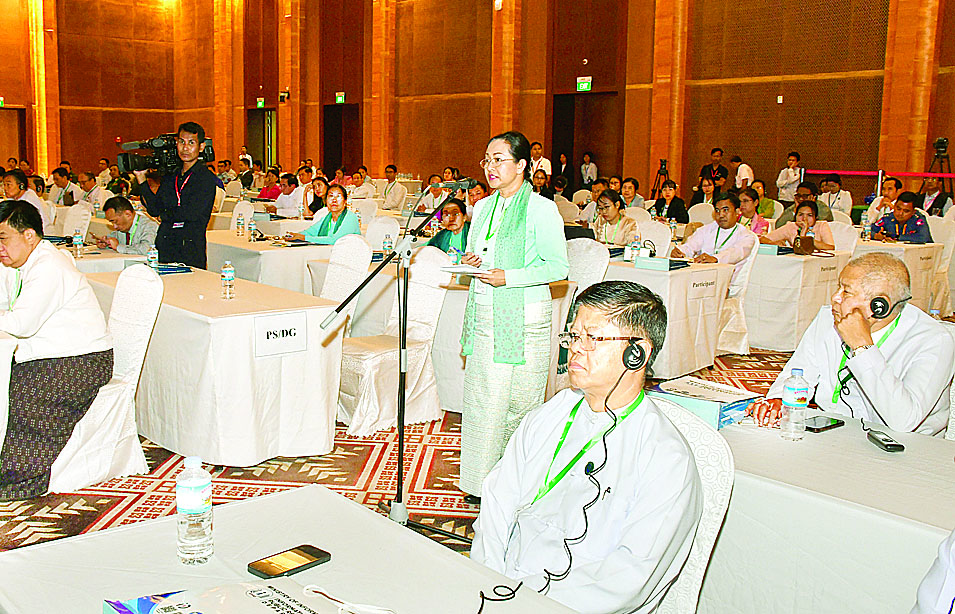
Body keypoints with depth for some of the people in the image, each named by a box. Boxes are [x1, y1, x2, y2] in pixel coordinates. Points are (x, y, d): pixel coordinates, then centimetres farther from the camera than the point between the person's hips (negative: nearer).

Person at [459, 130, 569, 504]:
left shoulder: (541, 209, -6)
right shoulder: (483, 208, 14)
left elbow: (559, 266, -10)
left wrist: (508, 277, -18)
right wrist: (468, 262, 1)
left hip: (523, 317, -6)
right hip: (483, 315, 6)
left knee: (519, 402, 0)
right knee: (481, 400, 6)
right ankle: (482, 483, 16)